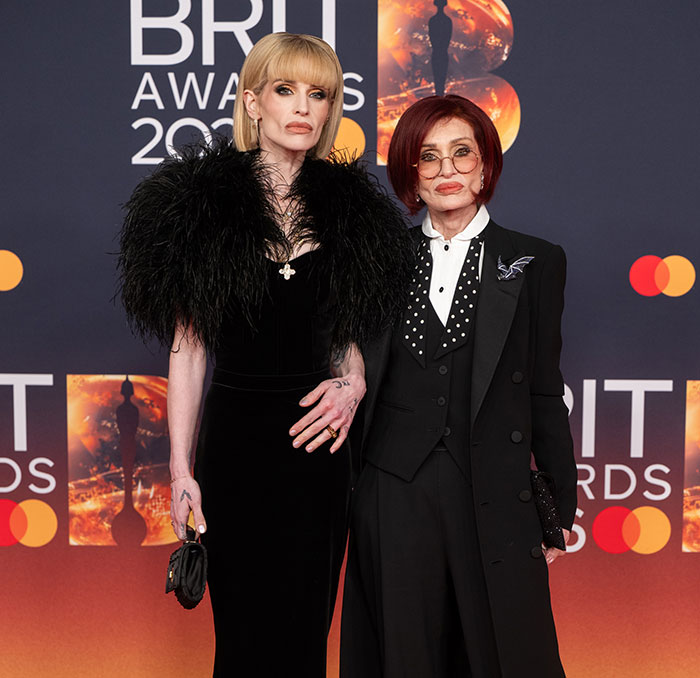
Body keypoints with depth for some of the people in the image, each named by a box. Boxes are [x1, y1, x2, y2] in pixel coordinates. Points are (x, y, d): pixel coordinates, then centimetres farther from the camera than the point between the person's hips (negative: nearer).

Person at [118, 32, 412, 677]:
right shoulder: (203, 202, -2)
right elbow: (188, 344, -3)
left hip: (317, 442, 3)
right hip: (237, 436, -2)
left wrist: (352, 384, -6)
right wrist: (181, 468, -5)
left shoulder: (349, 207, 6)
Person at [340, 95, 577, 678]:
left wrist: (560, 508, 4)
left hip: (495, 497, -1)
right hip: (394, 493, 1)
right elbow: (357, 377, 10)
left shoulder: (535, 263, 4)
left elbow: (544, 390, 5)